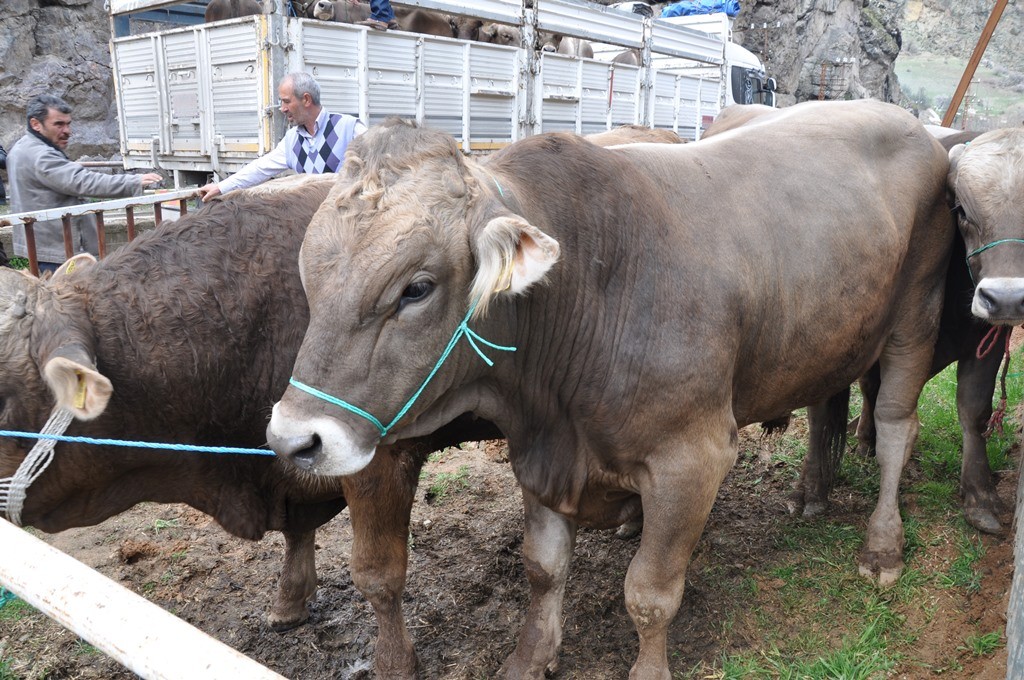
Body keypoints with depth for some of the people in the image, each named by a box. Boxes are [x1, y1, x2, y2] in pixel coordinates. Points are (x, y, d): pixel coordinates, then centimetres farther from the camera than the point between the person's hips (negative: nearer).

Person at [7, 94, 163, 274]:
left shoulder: (23, 149, 14)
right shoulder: (40, 156, -23)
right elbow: (83, 182, -33)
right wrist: (135, 182, -38)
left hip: (42, 245, 12)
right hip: (55, 251, -12)